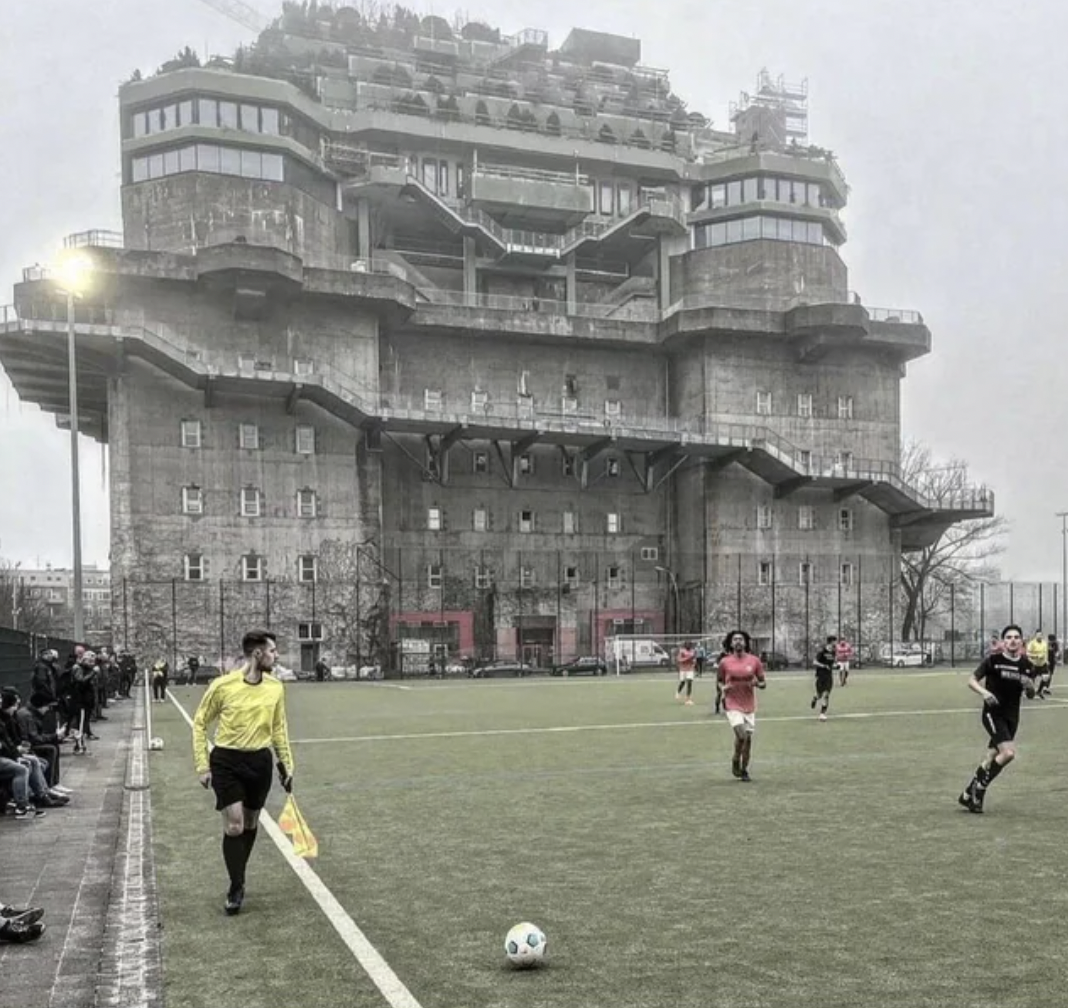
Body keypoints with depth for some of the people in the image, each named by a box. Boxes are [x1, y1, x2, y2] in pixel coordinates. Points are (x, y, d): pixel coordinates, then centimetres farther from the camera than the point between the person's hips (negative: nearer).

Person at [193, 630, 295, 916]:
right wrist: (202, 766, -4)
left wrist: (287, 764, 10)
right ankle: (236, 888, 8)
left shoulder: (276, 688, 0)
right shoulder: (223, 685, -12)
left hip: (260, 762, 4)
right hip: (227, 761, -4)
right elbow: (200, 724, -2)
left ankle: (238, 879, 34)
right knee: (233, 826, -8)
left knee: (250, 825, 14)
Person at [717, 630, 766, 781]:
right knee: (741, 736, -18)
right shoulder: (724, 662, -2)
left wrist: (757, 683, -15)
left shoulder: (754, 660, 0)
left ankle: (744, 770, 25)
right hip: (732, 706, -3)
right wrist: (724, 687, -11)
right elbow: (719, 681, 11)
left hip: (749, 706, 3)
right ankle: (735, 762, 10)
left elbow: (763, 683, 7)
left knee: (748, 738, 7)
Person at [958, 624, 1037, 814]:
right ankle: (979, 789, -3)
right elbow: (972, 681, -4)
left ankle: (968, 795, 25)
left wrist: (1030, 687, -12)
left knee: (991, 759, 10)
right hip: (993, 713, -5)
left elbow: (1031, 695, 11)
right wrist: (984, 692, -24)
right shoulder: (993, 660, -9)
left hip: (1012, 717, 5)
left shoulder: (1027, 665, 3)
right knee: (1008, 753, -21)